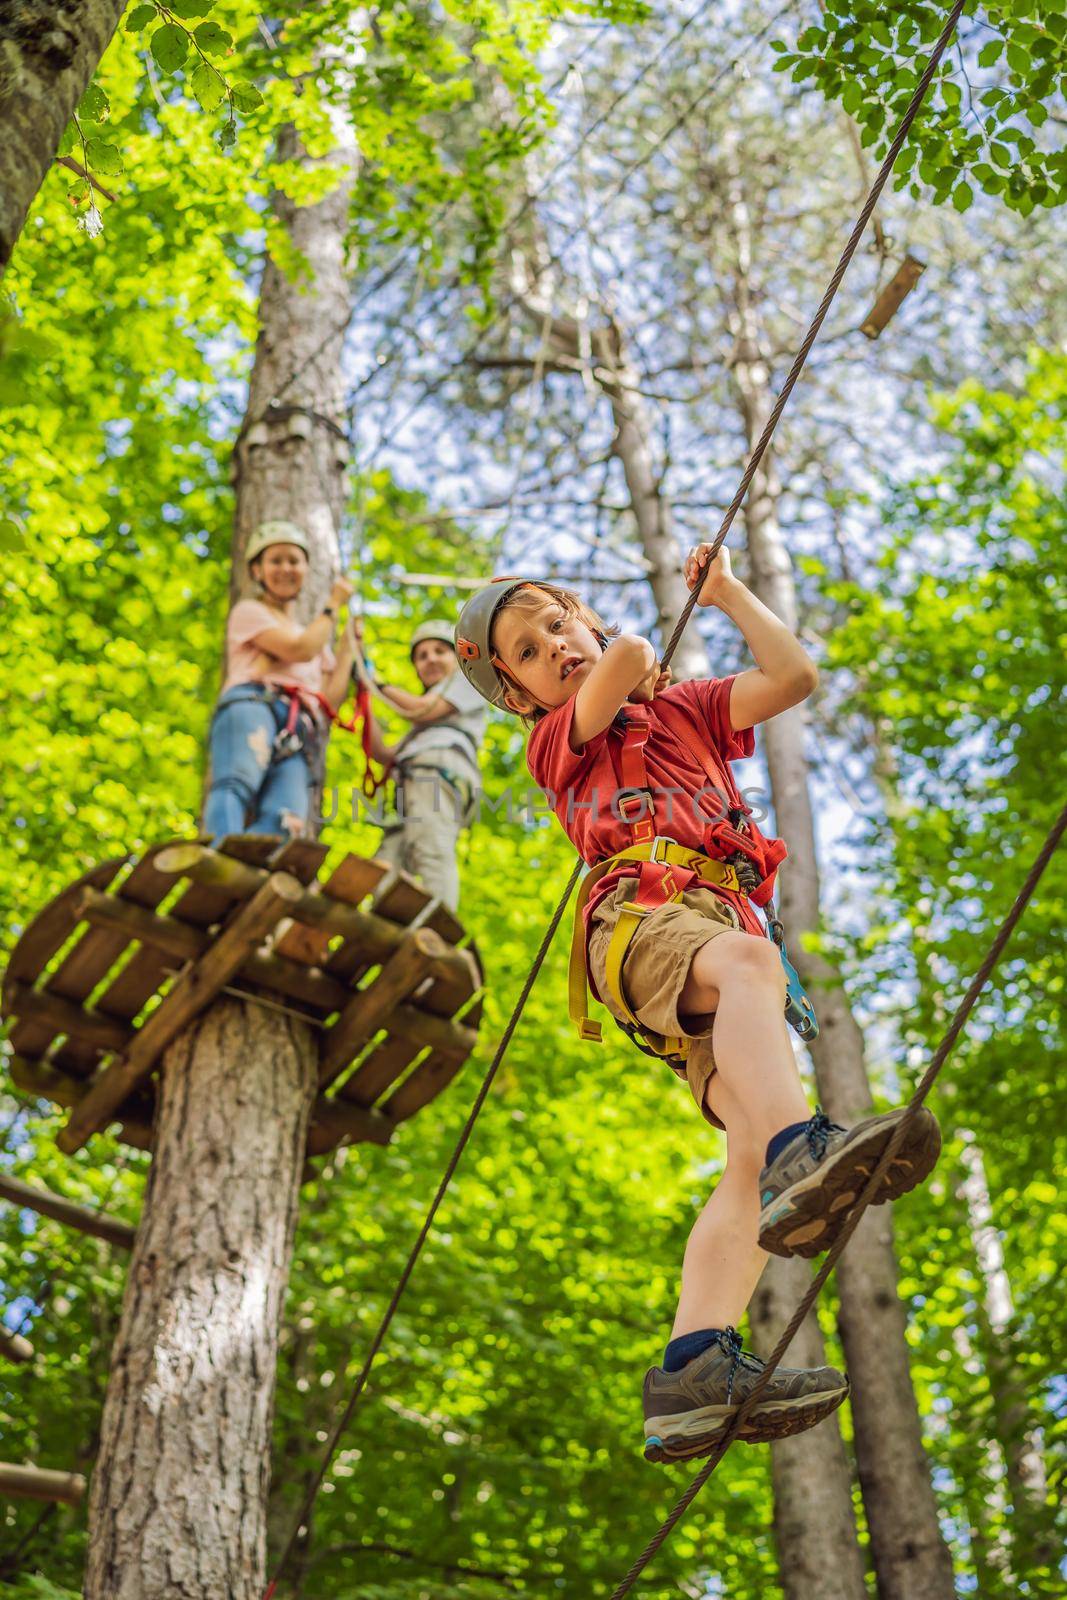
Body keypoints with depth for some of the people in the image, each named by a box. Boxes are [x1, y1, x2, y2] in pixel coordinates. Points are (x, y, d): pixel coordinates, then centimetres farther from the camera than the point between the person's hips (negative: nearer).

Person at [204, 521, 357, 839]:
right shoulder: (249, 611, 23)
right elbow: (301, 649, 4)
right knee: (238, 780, -38)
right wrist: (334, 605, 18)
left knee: (286, 823, -29)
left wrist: (347, 646, 24)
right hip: (252, 705, -4)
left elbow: (329, 702, 19)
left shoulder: (319, 642, 37)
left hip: (296, 741, 4)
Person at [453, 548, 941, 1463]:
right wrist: (635, 664, 23)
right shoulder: (558, 741, 21)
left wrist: (726, 592, 27)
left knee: (757, 1156, -21)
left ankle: (695, 1368, -35)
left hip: (732, 931, 4)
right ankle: (803, 1151, -67)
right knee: (746, 960, -41)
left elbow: (794, 677, 19)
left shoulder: (689, 711, 35)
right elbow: (627, 658, 1)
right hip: (641, 917, -4)